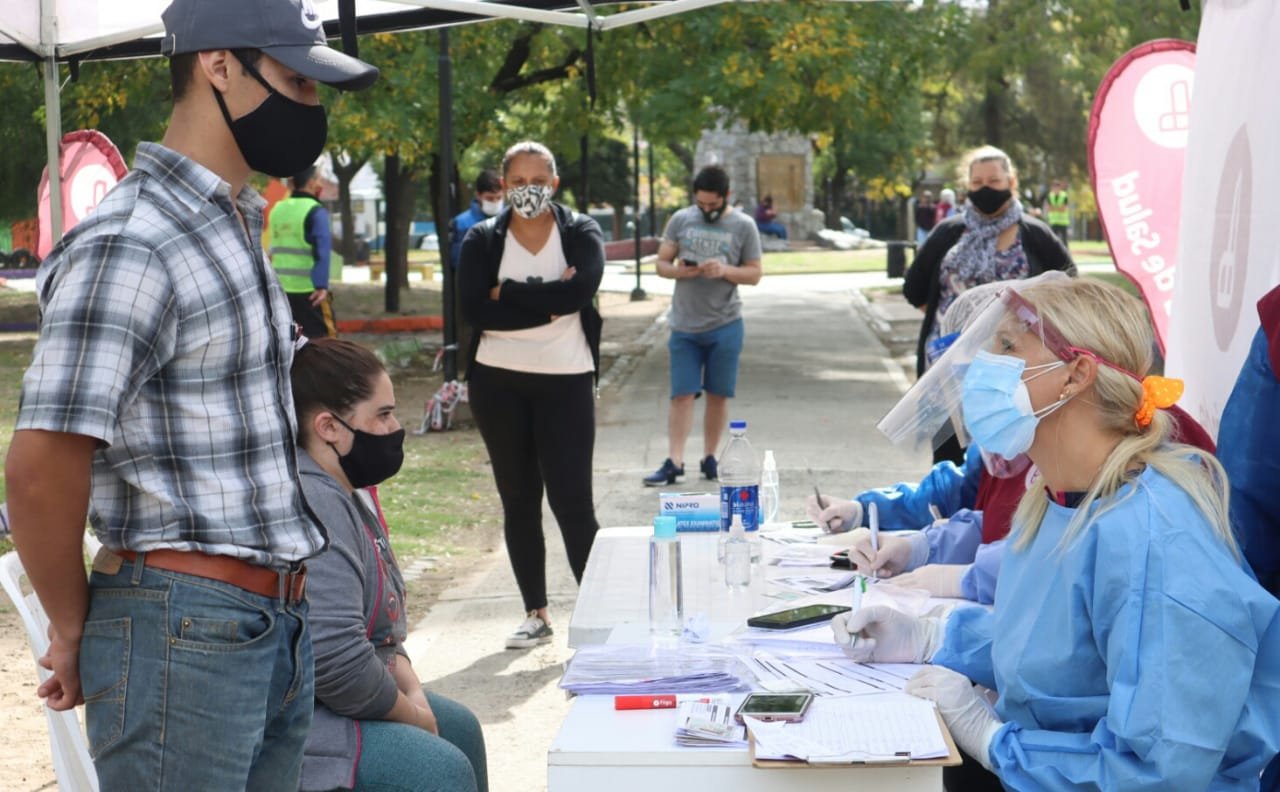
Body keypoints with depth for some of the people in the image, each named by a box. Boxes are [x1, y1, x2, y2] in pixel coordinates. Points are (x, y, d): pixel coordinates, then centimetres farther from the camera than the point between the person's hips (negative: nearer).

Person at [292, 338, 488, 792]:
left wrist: (413, 692, 2)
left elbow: (377, 625, 18)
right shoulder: (311, 507, -25)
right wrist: (412, 713, -13)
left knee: (459, 728, 19)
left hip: (321, 698, 11)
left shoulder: (347, 492, 11)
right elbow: (337, 661, -30)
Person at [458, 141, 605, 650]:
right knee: (518, 501, 9)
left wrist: (508, 292, -14)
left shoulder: (581, 233, 1)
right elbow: (473, 309, -12)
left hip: (565, 383, -2)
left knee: (571, 500, -5)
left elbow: (581, 289, -19)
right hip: (498, 383, 2)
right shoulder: (482, 239, 3)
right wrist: (549, 302, -15)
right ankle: (536, 615, 18)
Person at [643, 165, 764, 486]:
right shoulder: (680, 220, 3)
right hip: (684, 326, 1)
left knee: (718, 395, 6)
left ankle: (709, 458, 18)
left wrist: (725, 271, -17)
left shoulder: (743, 226, 0)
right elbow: (661, 263, 7)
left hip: (725, 326, -1)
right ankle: (674, 462, -4)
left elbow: (755, 273, 1)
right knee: (682, 394, -3)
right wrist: (678, 270, -16)